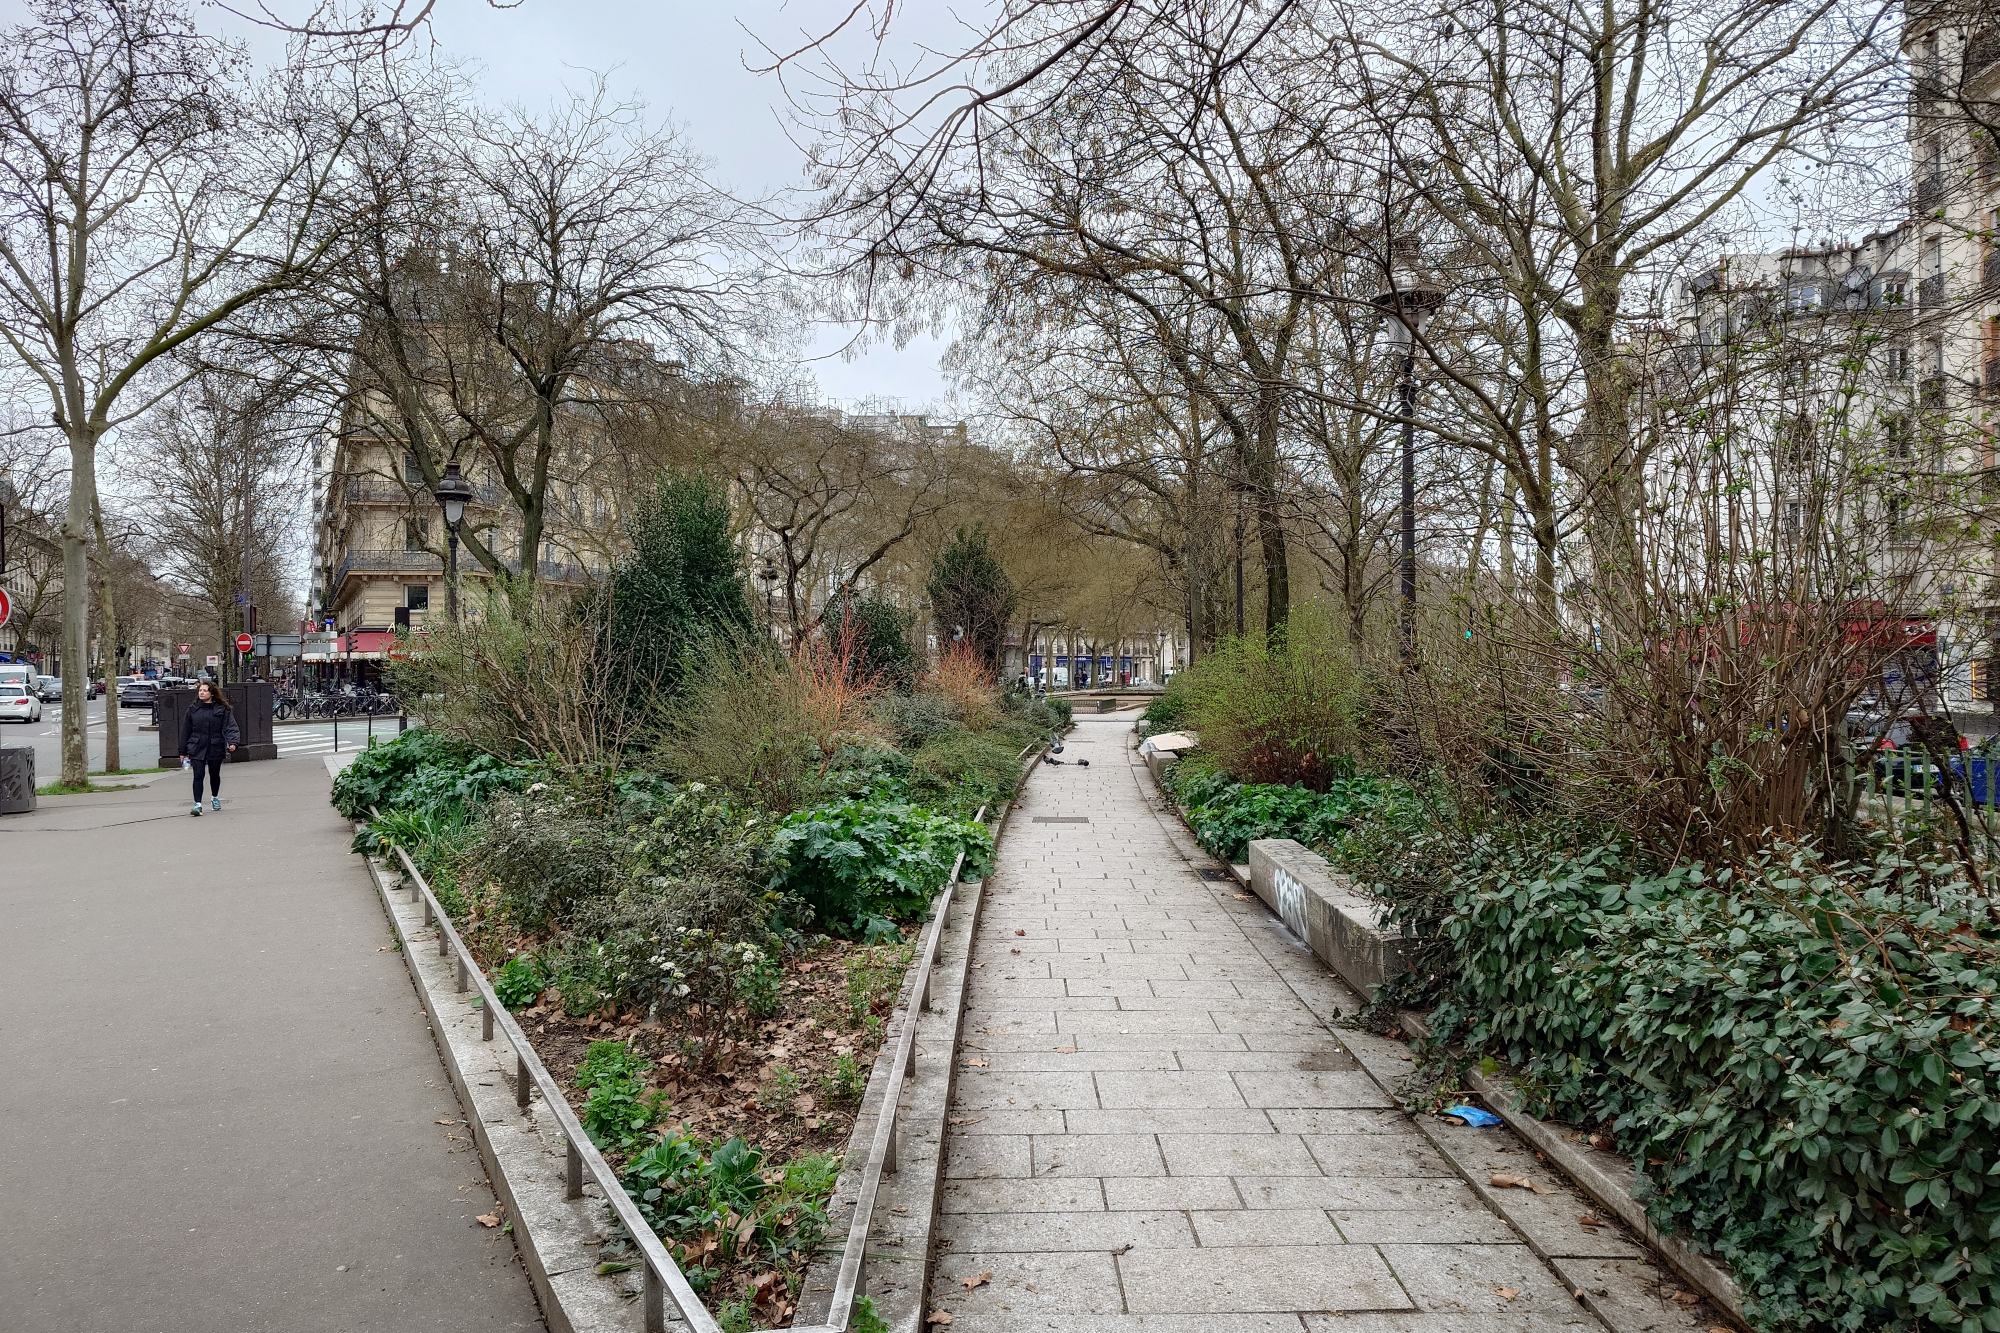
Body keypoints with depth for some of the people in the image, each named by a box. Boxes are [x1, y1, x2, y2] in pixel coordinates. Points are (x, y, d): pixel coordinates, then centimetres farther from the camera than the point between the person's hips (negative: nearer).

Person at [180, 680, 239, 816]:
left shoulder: (222, 709, -1)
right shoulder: (193, 710, 4)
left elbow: (230, 727, -6)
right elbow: (185, 731, 8)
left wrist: (232, 742, -23)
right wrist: (183, 751, 8)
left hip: (215, 748, 0)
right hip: (197, 749, 0)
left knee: (215, 775, 16)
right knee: (198, 776, -9)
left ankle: (215, 798, 38)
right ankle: (197, 804, -10)